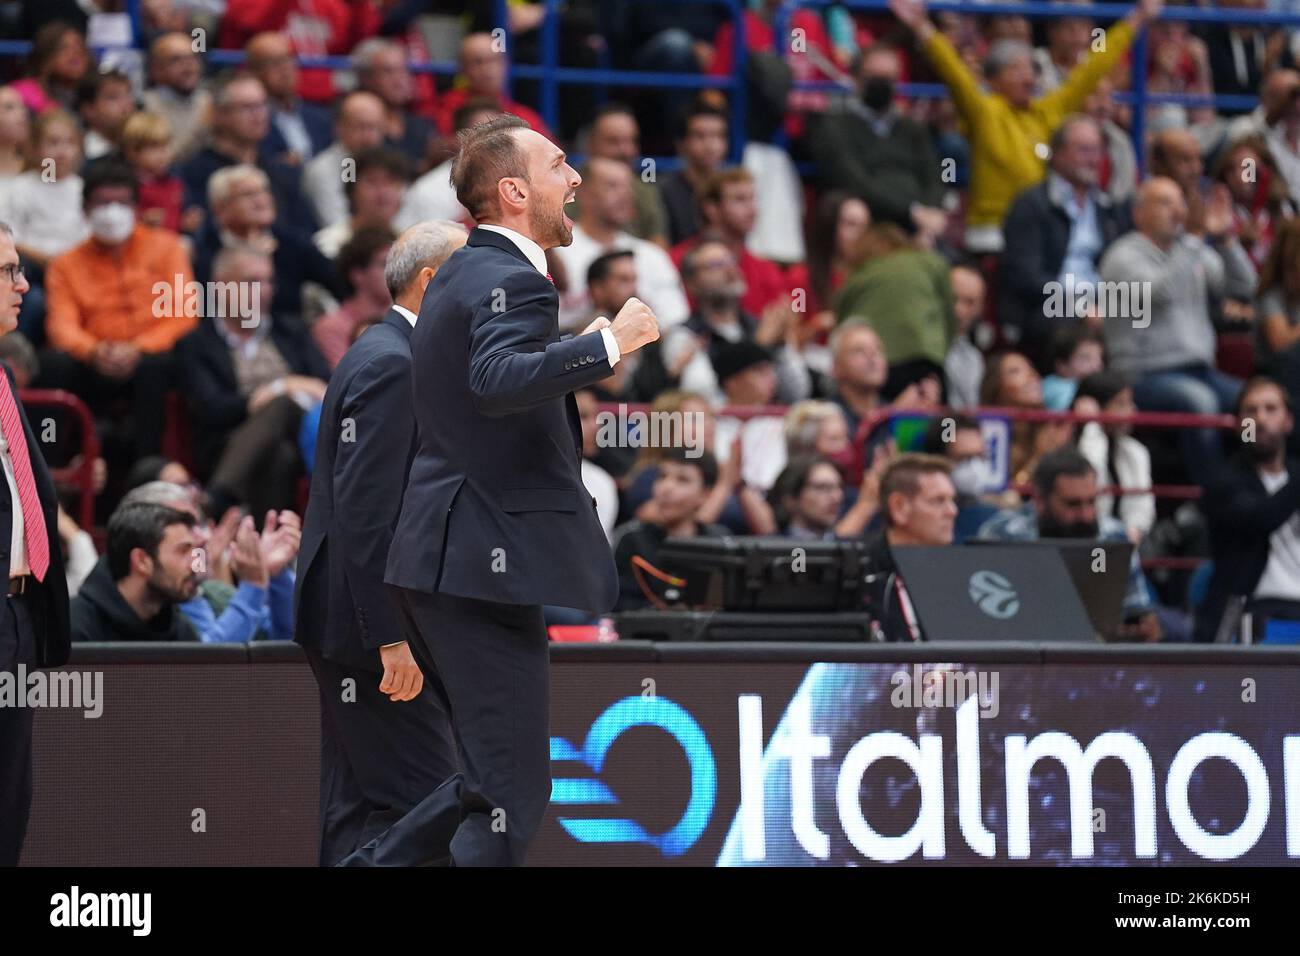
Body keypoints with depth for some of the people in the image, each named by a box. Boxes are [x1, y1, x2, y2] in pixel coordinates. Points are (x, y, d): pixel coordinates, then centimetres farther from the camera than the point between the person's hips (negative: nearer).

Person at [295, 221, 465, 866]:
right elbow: (364, 510, -22)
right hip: (369, 620, -11)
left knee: (359, 811, 10)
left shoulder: (390, 355, 17)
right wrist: (392, 638, -24)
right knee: (422, 804, -12)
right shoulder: (390, 366, -15)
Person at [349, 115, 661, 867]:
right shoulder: (511, 282, -14)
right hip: (485, 566, -10)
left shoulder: (462, 276, 17)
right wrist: (609, 343, -33)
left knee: (491, 783, 19)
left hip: (438, 564, 10)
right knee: (511, 804, -8)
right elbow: (496, 381, -34)